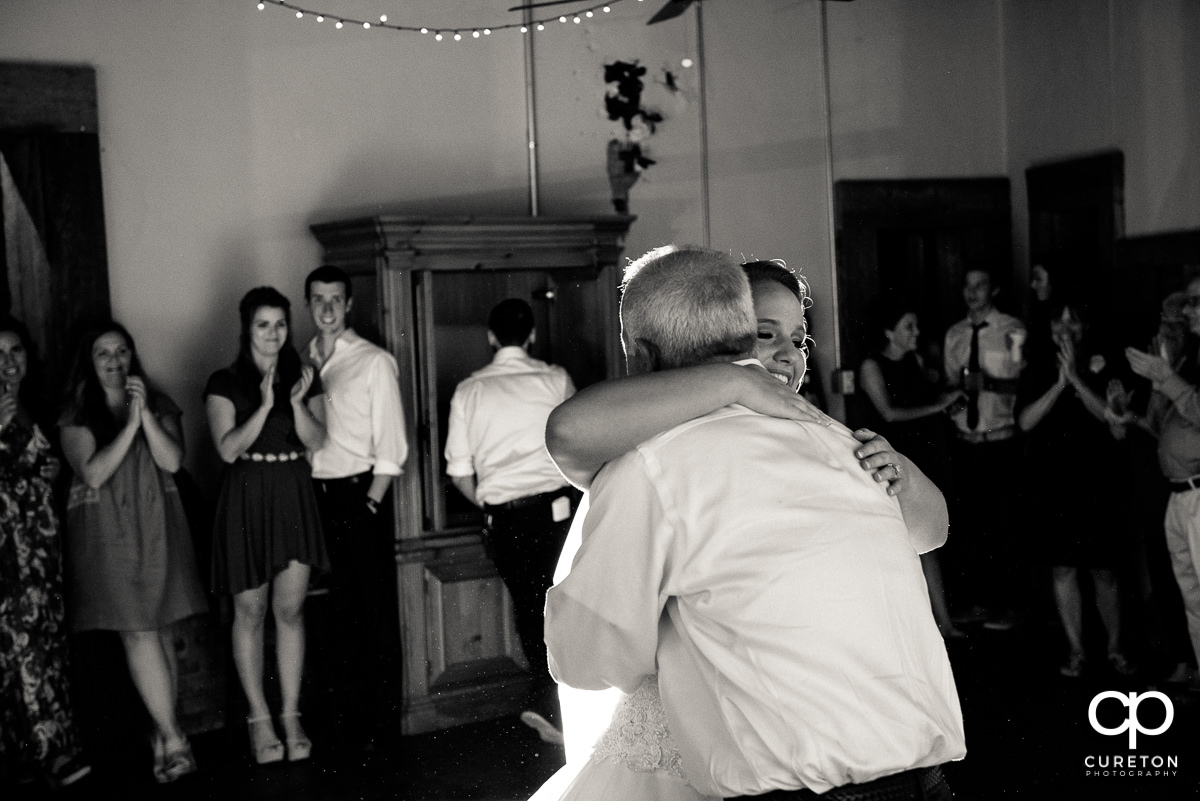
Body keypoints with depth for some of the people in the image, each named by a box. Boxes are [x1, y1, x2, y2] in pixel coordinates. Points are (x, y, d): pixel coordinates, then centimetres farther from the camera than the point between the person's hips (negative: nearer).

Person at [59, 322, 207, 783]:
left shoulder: (159, 406, 10)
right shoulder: (76, 416, 4)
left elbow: (172, 461, -4)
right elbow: (93, 473, -10)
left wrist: (145, 413, -15)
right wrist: (131, 424, -16)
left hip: (157, 526, 2)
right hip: (106, 532, -2)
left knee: (160, 633, 3)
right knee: (139, 634, -8)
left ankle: (162, 732, 11)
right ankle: (173, 739, -5)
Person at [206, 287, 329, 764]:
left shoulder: (303, 378, 9)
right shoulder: (225, 382, -1)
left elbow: (316, 441, 0)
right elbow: (227, 448, -10)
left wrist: (298, 403, -17)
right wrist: (265, 406, -20)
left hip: (294, 498, 2)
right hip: (247, 498, -2)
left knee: (290, 608, 2)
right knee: (250, 611, 4)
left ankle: (291, 716, 11)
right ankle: (259, 719, 15)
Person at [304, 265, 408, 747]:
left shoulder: (374, 362, -2)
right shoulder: (303, 363, 11)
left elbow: (390, 444, -6)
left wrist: (372, 502, -12)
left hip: (361, 493, -4)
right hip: (316, 492, 4)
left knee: (374, 607, -1)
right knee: (339, 607, 10)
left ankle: (378, 716, 9)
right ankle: (345, 711, 20)